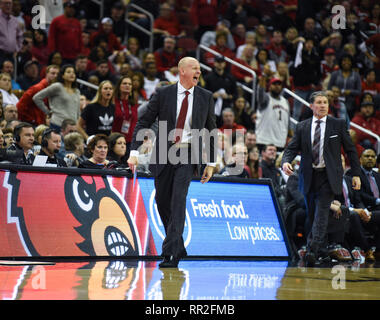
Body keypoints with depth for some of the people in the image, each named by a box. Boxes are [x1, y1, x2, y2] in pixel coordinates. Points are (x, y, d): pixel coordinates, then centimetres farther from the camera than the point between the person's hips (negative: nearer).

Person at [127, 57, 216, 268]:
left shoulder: (206, 97, 3)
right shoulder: (164, 94, 0)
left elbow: (211, 130, 10)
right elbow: (144, 122, 1)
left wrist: (211, 163, 7)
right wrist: (135, 152, -9)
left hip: (188, 155, -2)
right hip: (164, 154, 2)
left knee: (179, 199, -17)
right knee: (162, 202, 7)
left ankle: (171, 254, -19)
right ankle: (179, 247, 25)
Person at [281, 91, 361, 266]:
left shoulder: (338, 124, 4)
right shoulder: (301, 127, 9)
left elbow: (350, 150, 7)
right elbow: (292, 148, 6)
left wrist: (356, 174, 3)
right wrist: (286, 161, -17)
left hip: (328, 177, -3)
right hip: (309, 177, 3)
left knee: (321, 212, -16)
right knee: (311, 215, 6)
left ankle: (312, 250, -26)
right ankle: (322, 252, 18)